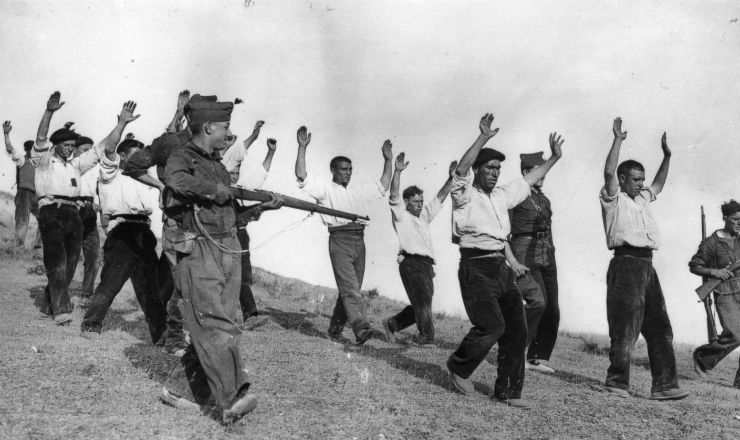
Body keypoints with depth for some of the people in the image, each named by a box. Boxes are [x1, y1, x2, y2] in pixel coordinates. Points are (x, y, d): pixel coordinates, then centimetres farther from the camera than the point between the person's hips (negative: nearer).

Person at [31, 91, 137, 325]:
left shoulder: (76, 164, 22)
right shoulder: (44, 161, 8)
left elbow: (106, 146, 17)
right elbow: (41, 139, -12)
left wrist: (122, 123, 7)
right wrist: (49, 112, -28)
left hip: (74, 215, 6)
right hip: (51, 213, -6)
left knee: (69, 266, 6)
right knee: (57, 263, -15)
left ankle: (48, 307, 19)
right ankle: (62, 311, -20)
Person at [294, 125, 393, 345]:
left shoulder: (359, 189, 24)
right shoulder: (325, 189, 7)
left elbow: (383, 186, 33)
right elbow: (301, 176, -5)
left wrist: (388, 160, 29)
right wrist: (302, 148, -12)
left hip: (359, 240, 6)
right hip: (340, 240, -6)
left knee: (350, 289, 7)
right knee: (349, 287, -16)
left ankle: (335, 327, 19)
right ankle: (362, 329, -27)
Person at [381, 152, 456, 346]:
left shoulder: (424, 215, 24)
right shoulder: (401, 216, 5)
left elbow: (440, 197, 23)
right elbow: (394, 195, -10)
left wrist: (451, 178, 13)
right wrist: (397, 171, -20)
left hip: (426, 264, 8)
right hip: (410, 262, -7)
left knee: (421, 303, 9)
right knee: (422, 300, -15)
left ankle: (392, 323, 24)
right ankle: (426, 337, -16)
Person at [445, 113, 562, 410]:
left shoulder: (501, 195, 19)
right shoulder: (465, 194, -2)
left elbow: (529, 179, 31)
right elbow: (461, 169, -22)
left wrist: (554, 157, 33)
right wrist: (483, 138, -28)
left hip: (501, 268, 8)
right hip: (475, 266, -8)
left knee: (517, 330, 3)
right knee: (491, 325, -18)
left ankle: (507, 391, 12)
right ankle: (459, 366, 8)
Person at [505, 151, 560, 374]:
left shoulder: (545, 200, 20)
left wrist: (551, 261, 19)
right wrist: (512, 261, -16)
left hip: (547, 255, 7)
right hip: (525, 252, -7)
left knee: (551, 310, 1)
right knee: (537, 301, -23)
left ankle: (538, 358, 8)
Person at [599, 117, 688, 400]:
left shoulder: (642, 198, 25)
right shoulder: (613, 198, 2)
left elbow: (658, 185, 42)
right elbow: (609, 171, -14)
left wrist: (666, 156, 32)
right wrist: (618, 139, -12)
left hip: (647, 266, 8)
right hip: (626, 263, -8)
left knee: (660, 327, 4)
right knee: (626, 326, -7)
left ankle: (664, 385, 5)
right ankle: (617, 381, 3)